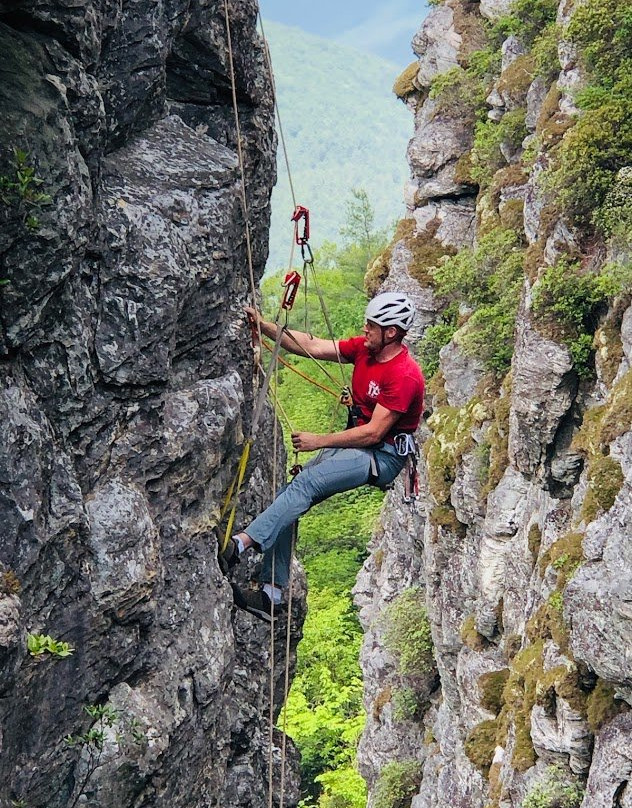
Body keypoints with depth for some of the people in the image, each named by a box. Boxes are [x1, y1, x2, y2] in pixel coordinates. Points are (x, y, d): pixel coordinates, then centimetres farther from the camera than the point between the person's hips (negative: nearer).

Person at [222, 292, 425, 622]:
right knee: (287, 498, -6)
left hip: (384, 456, -8)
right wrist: (264, 326, -4)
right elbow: (311, 346, 4)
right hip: (355, 441, 8)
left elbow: (373, 434, -22)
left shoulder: (405, 375, -21)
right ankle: (272, 593, -5)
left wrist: (319, 441, -17)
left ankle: (241, 543, -31)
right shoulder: (364, 348, 4)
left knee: (305, 484, -27)